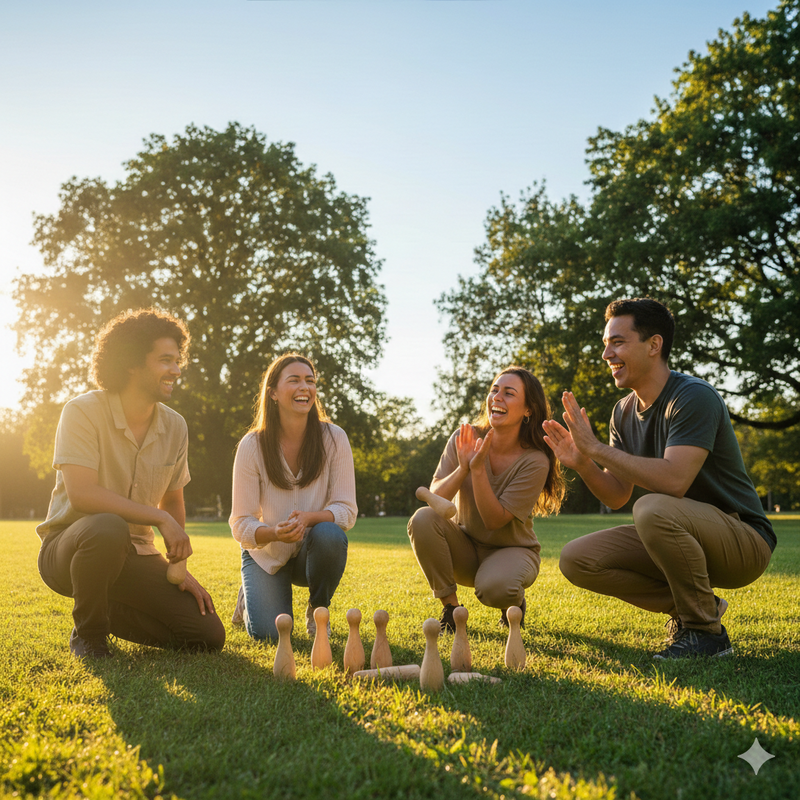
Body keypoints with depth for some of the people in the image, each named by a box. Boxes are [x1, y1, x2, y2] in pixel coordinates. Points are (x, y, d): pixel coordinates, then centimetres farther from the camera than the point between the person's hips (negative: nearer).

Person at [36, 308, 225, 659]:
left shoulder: (175, 427, 2)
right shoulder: (84, 412, -15)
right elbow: (82, 494, -27)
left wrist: (179, 567, 4)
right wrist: (160, 518, -25)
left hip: (134, 554, 5)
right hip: (69, 544, -5)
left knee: (209, 636, -8)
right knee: (108, 528, -42)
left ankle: (106, 610, 14)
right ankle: (88, 631, -12)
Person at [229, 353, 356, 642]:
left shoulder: (334, 438, -12)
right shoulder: (252, 446, -14)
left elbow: (347, 510, -13)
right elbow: (240, 523, -13)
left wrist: (308, 518, -34)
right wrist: (275, 532, -34)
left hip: (312, 550, 1)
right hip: (266, 554, -1)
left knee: (330, 535, -34)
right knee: (269, 634, -20)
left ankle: (317, 610, -3)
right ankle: (251, 597, 18)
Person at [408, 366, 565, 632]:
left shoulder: (535, 461, -18)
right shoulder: (464, 439, -10)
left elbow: (494, 520, -22)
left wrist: (478, 468, -32)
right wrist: (463, 468, -32)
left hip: (512, 549, -3)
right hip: (465, 547, 3)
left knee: (493, 588, -36)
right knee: (422, 518, -26)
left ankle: (514, 602, 5)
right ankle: (450, 607, -9)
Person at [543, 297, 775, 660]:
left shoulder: (694, 397, -20)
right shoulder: (624, 411, 5)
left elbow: (673, 481, -34)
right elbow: (617, 495, 4)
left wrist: (596, 448, -28)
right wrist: (582, 463, -15)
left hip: (743, 540, -7)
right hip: (680, 536, 7)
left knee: (653, 508, -37)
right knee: (576, 559, -8)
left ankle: (706, 631, -14)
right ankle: (690, 604, 5)